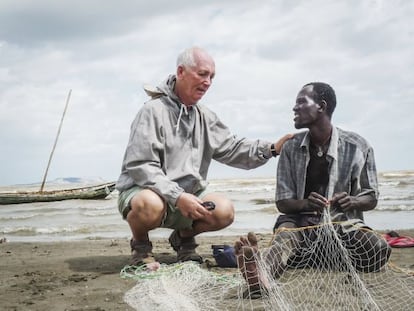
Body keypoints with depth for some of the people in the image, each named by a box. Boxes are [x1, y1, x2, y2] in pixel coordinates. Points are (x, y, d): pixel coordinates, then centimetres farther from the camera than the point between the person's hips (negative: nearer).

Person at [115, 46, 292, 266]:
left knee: (224, 210, -18)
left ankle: (184, 236, 12)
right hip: (142, 189, -6)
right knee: (150, 205, -41)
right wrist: (177, 196, -29)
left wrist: (272, 149, -5)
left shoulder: (204, 117, 12)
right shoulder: (154, 111, -13)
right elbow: (140, 166, -20)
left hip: (186, 195, 7)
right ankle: (140, 246, -6)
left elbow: (231, 148, 11)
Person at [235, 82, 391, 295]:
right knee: (284, 236, -36)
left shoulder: (357, 147, -1)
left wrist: (352, 202, -20)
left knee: (379, 250, -32)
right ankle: (261, 276, -68)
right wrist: (306, 203, -22)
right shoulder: (291, 148, 4)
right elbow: (282, 202, 3)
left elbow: (371, 199, 6)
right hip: (300, 221, 0)